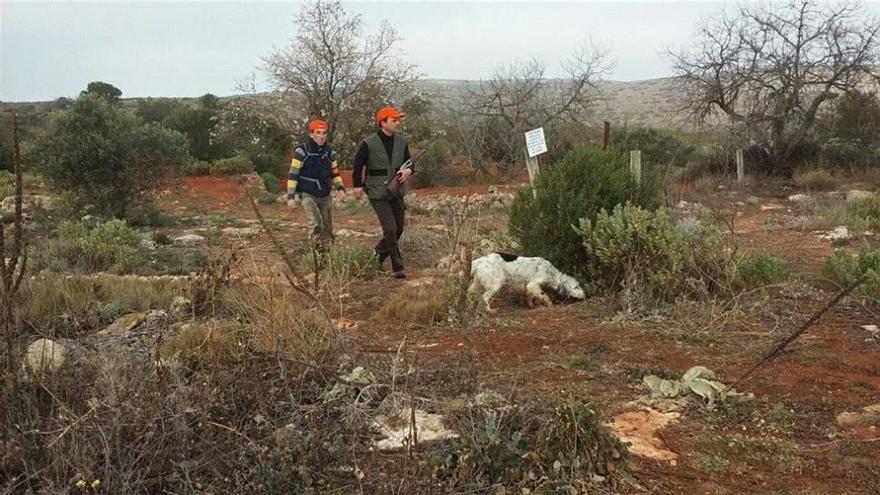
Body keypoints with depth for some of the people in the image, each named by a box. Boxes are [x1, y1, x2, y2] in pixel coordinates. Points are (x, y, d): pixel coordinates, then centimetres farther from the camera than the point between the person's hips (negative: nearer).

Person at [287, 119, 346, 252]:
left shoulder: (330, 152, 0)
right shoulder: (302, 151, -13)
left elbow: (335, 173, 11)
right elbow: (293, 175, -9)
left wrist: (340, 188, -6)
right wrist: (290, 196, -13)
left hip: (325, 196, 5)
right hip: (307, 195, -5)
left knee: (328, 229, 9)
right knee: (316, 225, -22)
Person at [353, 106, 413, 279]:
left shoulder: (401, 141, 3)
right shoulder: (369, 144, -12)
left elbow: (408, 162, 11)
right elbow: (358, 164, 1)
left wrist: (408, 170, -12)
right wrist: (357, 185, 2)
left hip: (396, 192, 6)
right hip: (378, 194, -6)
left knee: (398, 229, 14)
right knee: (390, 230, -12)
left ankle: (378, 255, 37)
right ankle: (398, 268, 3)